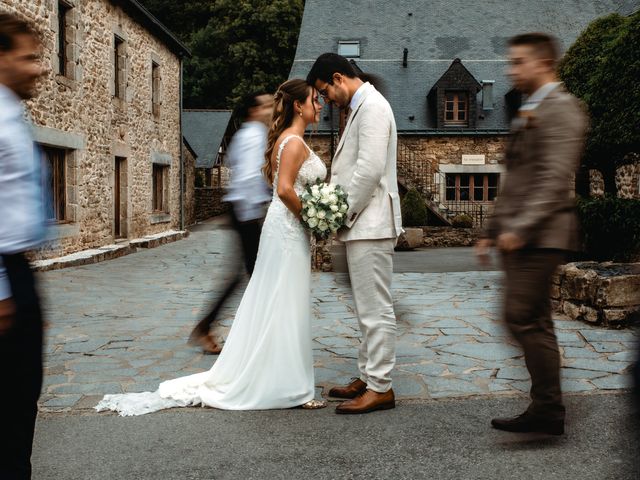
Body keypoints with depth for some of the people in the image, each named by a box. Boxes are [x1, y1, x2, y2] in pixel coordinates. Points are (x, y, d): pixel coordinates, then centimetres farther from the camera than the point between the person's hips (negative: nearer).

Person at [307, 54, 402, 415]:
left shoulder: (372, 106, -12)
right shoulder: (361, 107, 19)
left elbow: (370, 169, -21)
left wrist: (343, 213, -13)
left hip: (370, 224, -11)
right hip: (362, 223, 11)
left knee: (376, 308, -5)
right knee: (369, 307, 14)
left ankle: (380, 388, 2)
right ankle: (368, 377, 24)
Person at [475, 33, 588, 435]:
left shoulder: (560, 108, -8)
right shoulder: (529, 112, 22)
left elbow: (555, 178, -19)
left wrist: (521, 227, -24)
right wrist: (494, 231, 20)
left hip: (540, 235, -10)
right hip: (519, 236, 10)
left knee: (522, 317, -11)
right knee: (535, 322, 10)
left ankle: (548, 410, -1)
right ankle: (546, 409, 18)